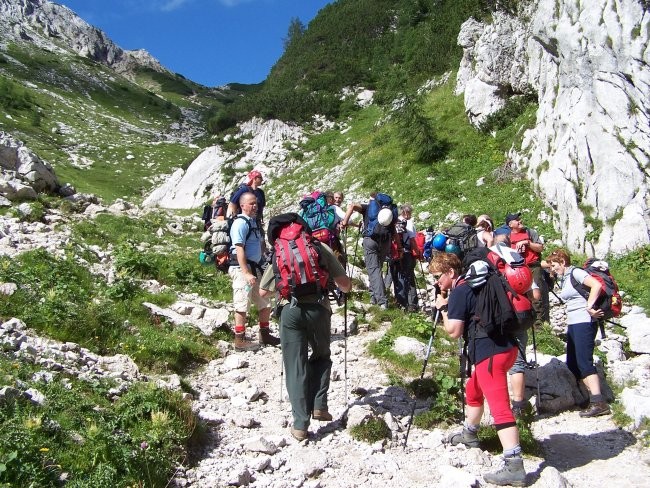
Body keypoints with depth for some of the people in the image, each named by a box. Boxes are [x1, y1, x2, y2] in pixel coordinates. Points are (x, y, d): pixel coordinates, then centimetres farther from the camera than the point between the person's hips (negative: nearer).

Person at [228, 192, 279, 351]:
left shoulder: (253, 222, 16)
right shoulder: (240, 223, -12)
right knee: (242, 306, -5)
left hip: (254, 268, 9)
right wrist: (246, 273, -24)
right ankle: (240, 341, 3)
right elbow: (239, 249, -19)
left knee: (265, 303, 15)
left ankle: (264, 335, 27)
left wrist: (258, 269, 21)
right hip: (242, 268, -9)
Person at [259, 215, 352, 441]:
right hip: (318, 308, 0)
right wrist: (344, 285, 25)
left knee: (295, 366, 7)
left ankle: (300, 424, 7)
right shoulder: (321, 247, 7)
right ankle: (319, 405, 13)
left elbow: (263, 291, 10)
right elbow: (345, 285, 2)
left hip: (290, 310, 0)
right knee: (321, 356, 24)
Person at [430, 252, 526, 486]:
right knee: (473, 391, 28)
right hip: (505, 345, 10)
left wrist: (443, 308, 0)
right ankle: (469, 434, 47)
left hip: (491, 352, -10)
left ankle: (514, 467, -19)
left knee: (499, 407, -14)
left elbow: (454, 331, -13)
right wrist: (450, 306, 16)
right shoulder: (472, 285, 18)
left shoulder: (458, 292, -11)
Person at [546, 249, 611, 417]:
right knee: (572, 364, 10)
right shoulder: (563, 279, 18)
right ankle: (593, 395, 17)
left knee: (584, 362, -14)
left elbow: (596, 285, -21)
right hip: (572, 324, 10)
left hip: (584, 323, -10)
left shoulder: (575, 273, -8)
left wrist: (589, 307, -21)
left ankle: (598, 403, -13)